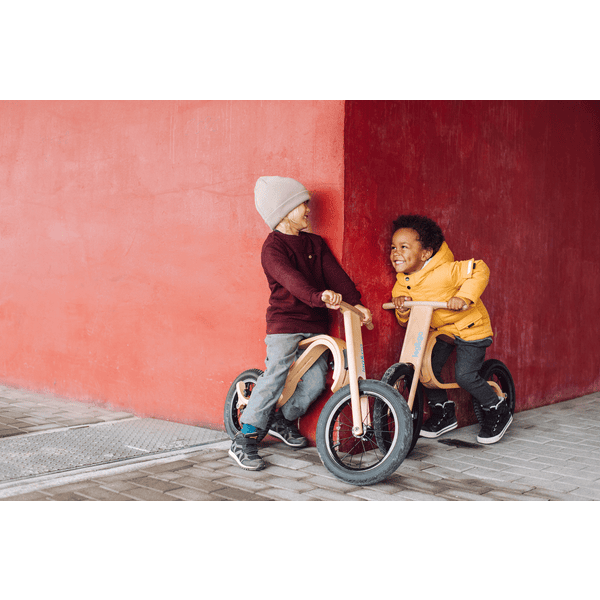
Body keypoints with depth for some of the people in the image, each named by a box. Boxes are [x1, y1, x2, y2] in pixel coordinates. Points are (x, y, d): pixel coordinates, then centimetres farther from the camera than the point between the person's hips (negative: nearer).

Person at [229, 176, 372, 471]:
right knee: (274, 378, -16)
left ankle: (283, 420, 25)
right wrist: (319, 296, -41)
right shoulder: (273, 246, -8)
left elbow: (335, 274, 8)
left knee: (316, 380, -1)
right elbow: (291, 278, -25)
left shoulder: (315, 243, 16)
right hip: (284, 324, -7)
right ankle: (244, 440, -9)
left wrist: (355, 302, -6)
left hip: (314, 325, 7)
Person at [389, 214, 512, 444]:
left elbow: (479, 269, -26)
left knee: (465, 375, -14)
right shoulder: (402, 283, -5)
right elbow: (407, 320, 1)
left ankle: (498, 411, 12)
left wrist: (464, 297, -36)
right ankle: (443, 412, 20)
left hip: (469, 327, -7)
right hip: (439, 330, 7)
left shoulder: (445, 271, -28)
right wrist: (402, 308, -22)